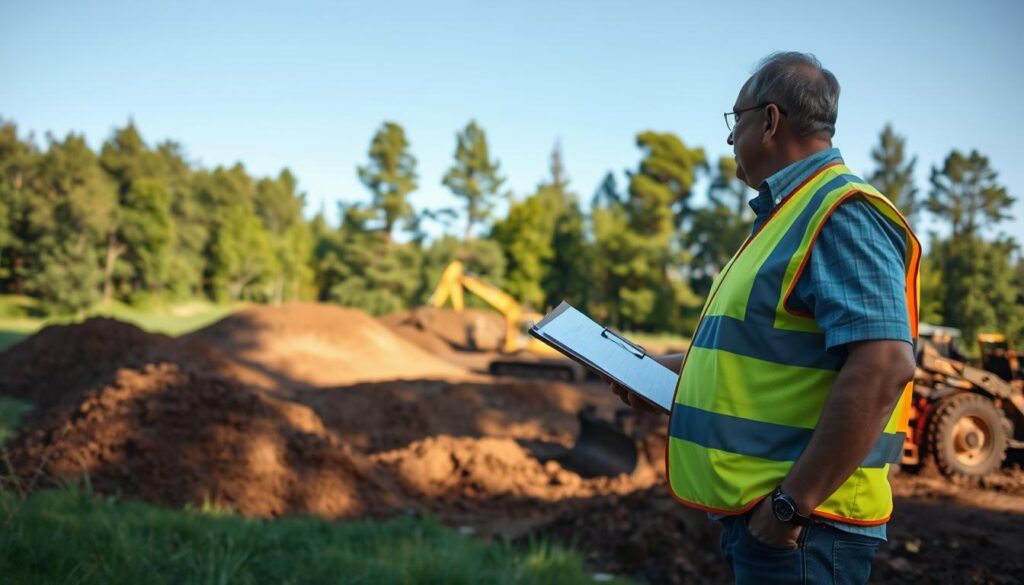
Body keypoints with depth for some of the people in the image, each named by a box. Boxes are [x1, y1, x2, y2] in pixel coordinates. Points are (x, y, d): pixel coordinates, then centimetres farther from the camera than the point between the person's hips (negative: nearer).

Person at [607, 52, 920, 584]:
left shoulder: (841, 213, -16)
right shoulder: (791, 213, 16)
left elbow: (881, 366, -27)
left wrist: (794, 503, -25)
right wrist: (678, 368, 24)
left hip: (794, 526, -10)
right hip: (755, 510, 10)